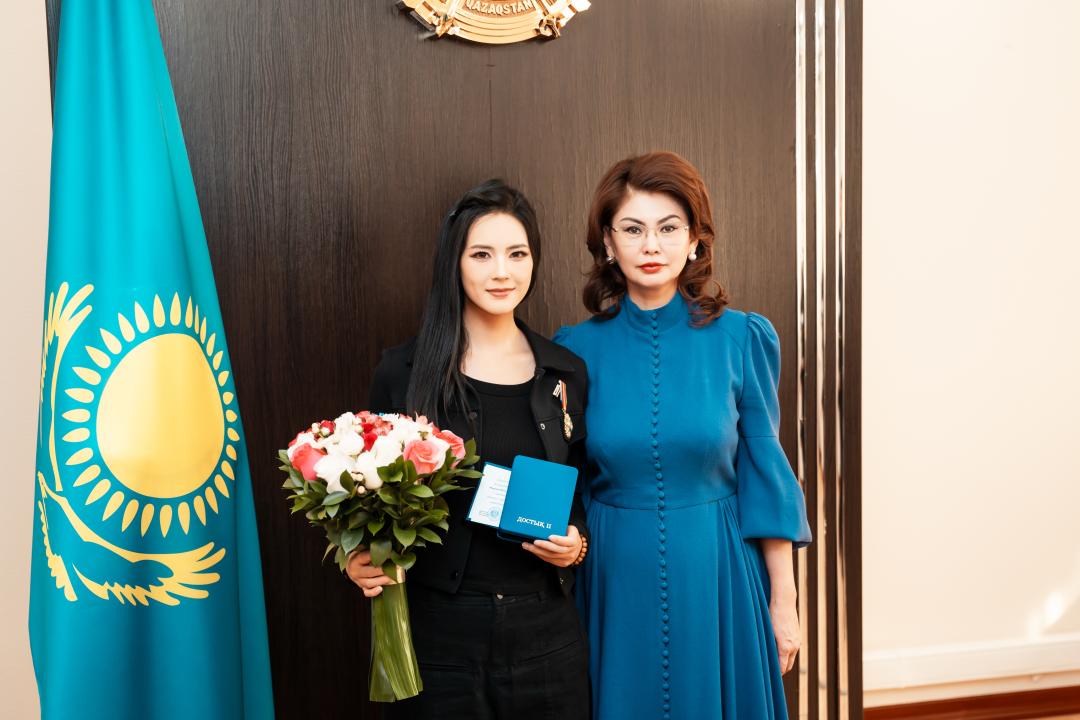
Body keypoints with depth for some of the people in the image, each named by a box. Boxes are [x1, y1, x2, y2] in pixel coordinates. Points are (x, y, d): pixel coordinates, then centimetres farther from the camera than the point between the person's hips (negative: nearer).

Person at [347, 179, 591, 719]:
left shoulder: (567, 374, 4)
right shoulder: (404, 371, -3)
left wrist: (576, 543, -7)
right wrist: (362, 559, -15)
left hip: (545, 632, 3)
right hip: (438, 630, -2)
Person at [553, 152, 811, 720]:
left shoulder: (740, 338, -5)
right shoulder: (578, 348, -2)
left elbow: (764, 474, -1)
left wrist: (783, 601, 0)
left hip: (718, 581, 0)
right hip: (617, 582, 1)